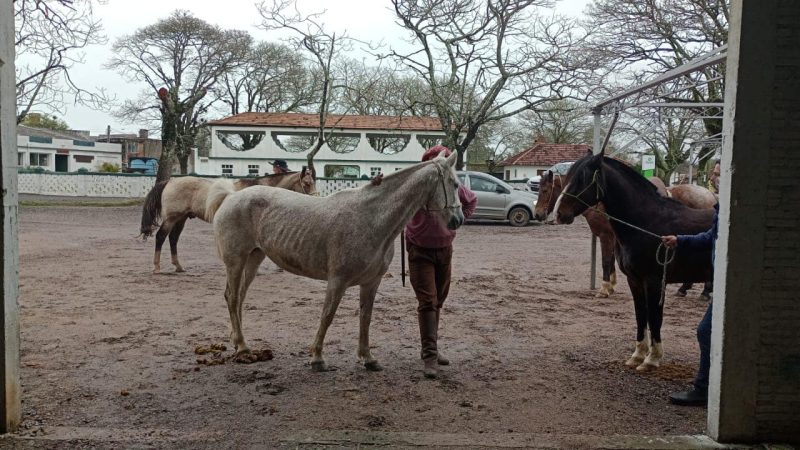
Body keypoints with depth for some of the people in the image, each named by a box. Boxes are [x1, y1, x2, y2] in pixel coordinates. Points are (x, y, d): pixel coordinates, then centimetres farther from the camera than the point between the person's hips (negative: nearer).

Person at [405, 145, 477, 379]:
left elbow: (471, 201, 17)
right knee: (427, 302, -10)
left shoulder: (454, 186, -2)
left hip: (445, 250, 5)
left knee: (438, 301, 14)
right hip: (420, 251, -5)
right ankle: (430, 355, -7)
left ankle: (429, 348, 29)